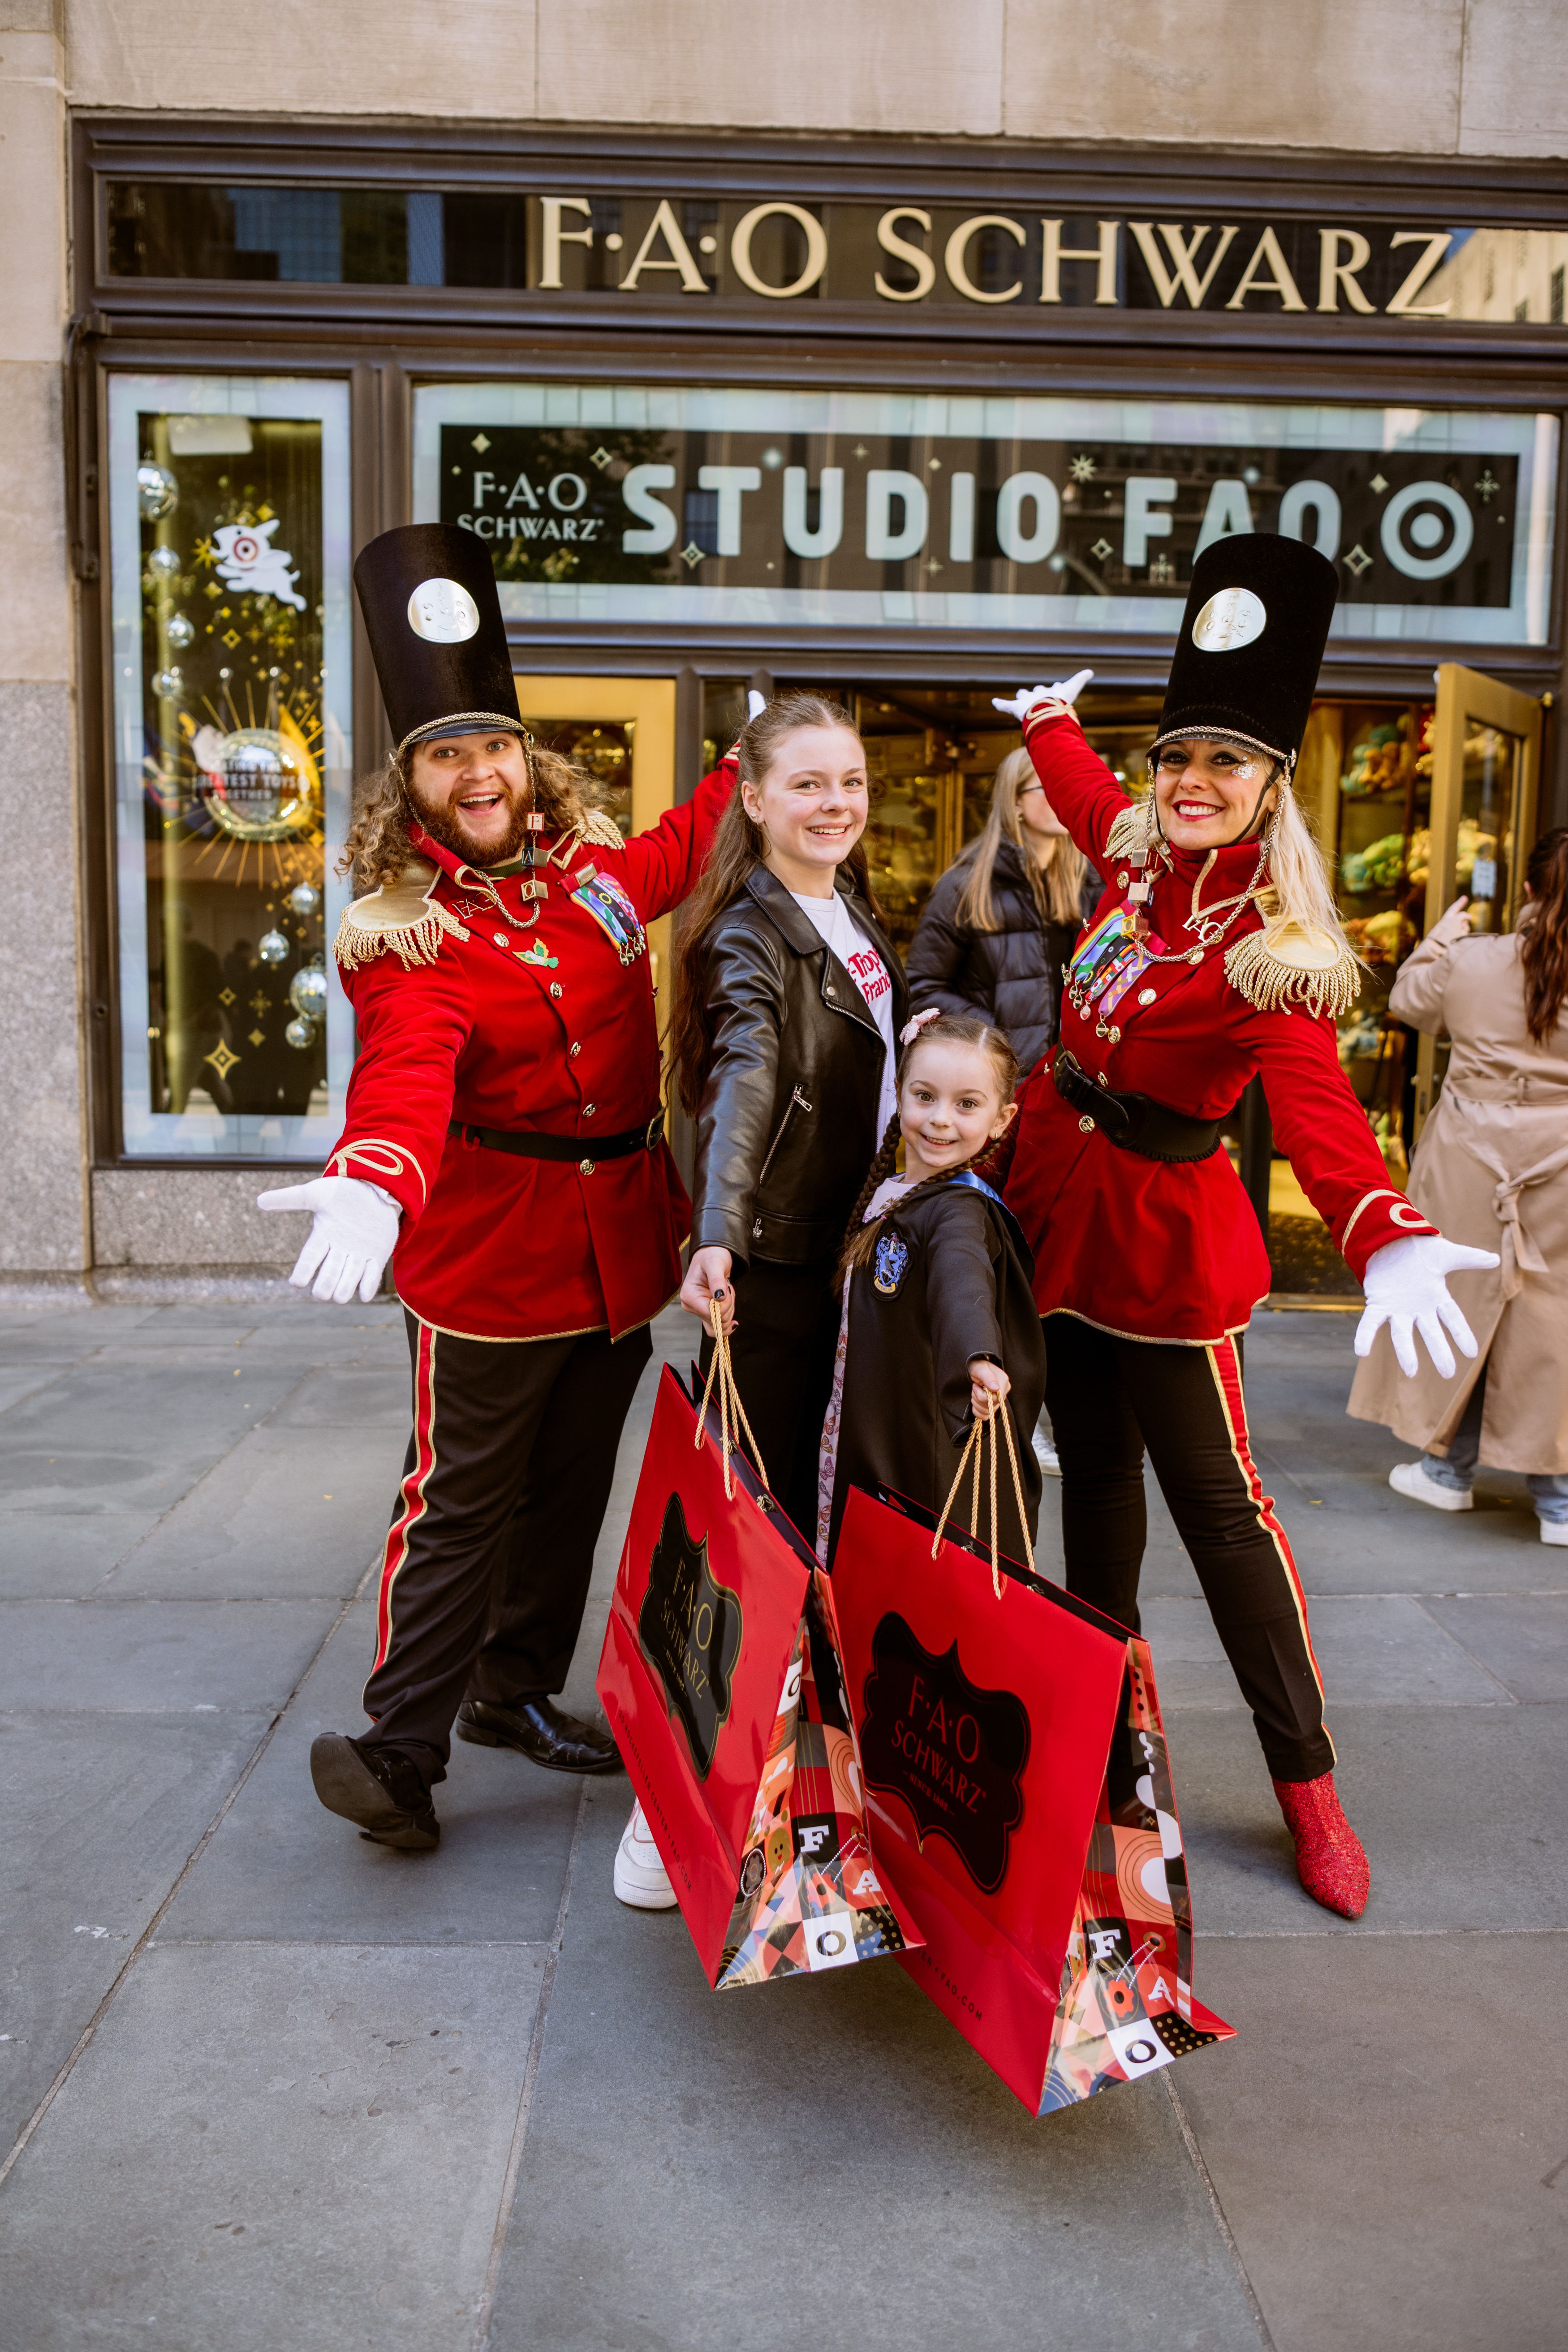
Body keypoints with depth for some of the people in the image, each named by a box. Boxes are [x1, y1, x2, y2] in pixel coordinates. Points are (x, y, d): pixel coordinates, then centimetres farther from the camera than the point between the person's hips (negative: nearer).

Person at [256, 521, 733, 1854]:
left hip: (623, 1241, 6)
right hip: (490, 1257, -6)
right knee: (462, 1500, 0)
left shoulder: (595, 871, 4)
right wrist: (375, 1183, -52)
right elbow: (406, 1071, -32)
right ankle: (400, 1747, 13)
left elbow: (690, 844, 26)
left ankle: (516, 1693, 34)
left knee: (572, 1488, 16)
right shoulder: (406, 938, -13)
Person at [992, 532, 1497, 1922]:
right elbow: (1085, 789, 24)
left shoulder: (1274, 954, -20)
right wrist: (1051, 718, 42)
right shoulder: (1139, 859, 0)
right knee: (1096, 1466, 18)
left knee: (1215, 1494, 2)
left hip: (1159, 1231, -6)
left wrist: (1388, 1235, -54)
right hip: (1062, 1203, 7)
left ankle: (1306, 1779, 17)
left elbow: (1318, 1103, -36)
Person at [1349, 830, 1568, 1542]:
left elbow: (1406, 1002, 12)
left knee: (1462, 1296, 13)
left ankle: (1449, 1464, 25)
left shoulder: (1469, 960, -6)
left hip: (1470, 1155, 1)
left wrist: (1441, 935, 25)